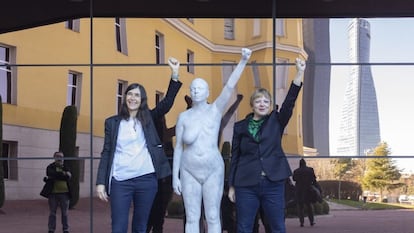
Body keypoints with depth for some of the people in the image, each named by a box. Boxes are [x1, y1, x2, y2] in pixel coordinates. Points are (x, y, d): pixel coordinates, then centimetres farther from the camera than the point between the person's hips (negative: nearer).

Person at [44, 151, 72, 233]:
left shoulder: (65, 167, 12)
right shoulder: (50, 167, 5)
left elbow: (68, 176, -6)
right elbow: (52, 174, -16)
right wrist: (63, 174, -10)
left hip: (64, 193, 2)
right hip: (53, 193, -2)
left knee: (64, 213, 4)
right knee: (52, 213, 4)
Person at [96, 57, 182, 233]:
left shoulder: (148, 118, 10)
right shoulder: (112, 122, 9)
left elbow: (167, 102, -3)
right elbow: (106, 153, 7)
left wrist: (175, 74, -14)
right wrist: (101, 182, -1)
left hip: (146, 179, 1)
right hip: (120, 181, -1)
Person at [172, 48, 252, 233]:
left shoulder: (215, 110, -2)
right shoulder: (183, 117, 0)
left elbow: (230, 86, -15)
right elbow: (178, 148, 3)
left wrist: (243, 61, -27)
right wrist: (175, 176, 0)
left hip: (213, 171, -1)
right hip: (190, 172, 1)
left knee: (213, 218, 2)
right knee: (192, 218, 4)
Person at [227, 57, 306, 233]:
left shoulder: (276, 122, 6)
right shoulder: (240, 127, 6)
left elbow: (289, 101, -8)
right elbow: (234, 158, 7)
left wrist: (300, 73, -18)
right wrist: (231, 186, 4)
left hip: (273, 183, 0)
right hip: (246, 185, 0)